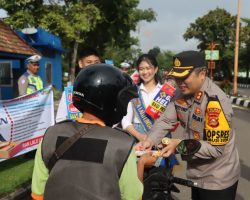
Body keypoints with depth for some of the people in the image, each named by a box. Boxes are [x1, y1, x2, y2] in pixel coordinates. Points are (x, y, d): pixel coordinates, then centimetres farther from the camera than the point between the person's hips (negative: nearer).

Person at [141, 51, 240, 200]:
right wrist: (151, 140, -21)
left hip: (218, 180, -7)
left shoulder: (216, 102, -28)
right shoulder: (183, 94, -3)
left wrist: (180, 144, -28)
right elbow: (166, 120, -5)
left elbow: (216, 148, -27)